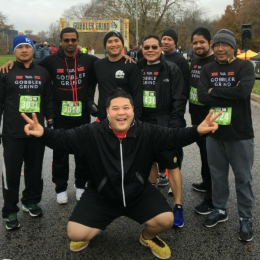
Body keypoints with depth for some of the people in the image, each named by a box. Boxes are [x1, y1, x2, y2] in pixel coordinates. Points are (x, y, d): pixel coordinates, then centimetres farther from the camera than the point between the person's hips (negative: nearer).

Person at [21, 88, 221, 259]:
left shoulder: (147, 132, -12)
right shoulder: (92, 133, -14)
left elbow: (174, 137, -14)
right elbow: (63, 138, -16)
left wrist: (197, 131, -32)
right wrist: (43, 133, -36)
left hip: (140, 193, 1)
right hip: (101, 196, 0)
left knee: (166, 220, -18)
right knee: (75, 234, -12)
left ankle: (148, 237, 20)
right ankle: (89, 234, 29)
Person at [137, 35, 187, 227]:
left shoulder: (172, 70, -7)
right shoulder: (138, 69, 5)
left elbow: (179, 100, -9)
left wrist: (174, 126, -15)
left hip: (166, 124, -4)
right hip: (144, 123, 4)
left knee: (172, 165, -3)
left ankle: (178, 207, 7)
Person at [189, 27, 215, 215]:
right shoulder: (194, 62, 11)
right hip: (196, 117, 8)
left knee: (211, 157, -1)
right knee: (203, 153, 21)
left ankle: (212, 199, 8)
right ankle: (206, 183, 39)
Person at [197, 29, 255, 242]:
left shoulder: (245, 66, -5)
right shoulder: (207, 69, 5)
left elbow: (243, 91, -24)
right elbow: (202, 97, -10)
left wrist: (215, 91, -14)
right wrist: (231, 96, -17)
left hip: (240, 133, -3)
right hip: (214, 132, 3)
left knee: (243, 178, 8)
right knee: (218, 175, 16)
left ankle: (246, 219, 24)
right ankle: (220, 210, 34)